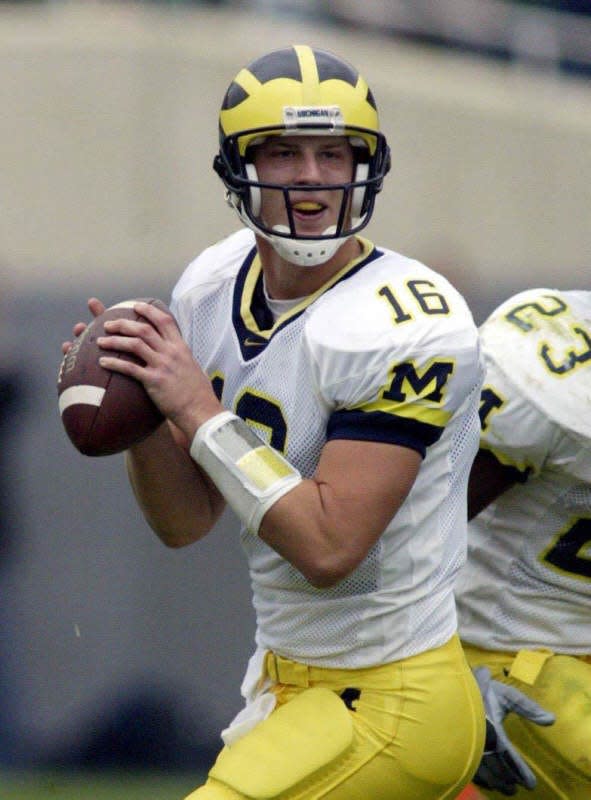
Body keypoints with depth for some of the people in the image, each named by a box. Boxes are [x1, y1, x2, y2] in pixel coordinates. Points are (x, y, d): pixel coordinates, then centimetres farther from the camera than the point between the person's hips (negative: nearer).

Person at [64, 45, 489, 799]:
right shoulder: (213, 289, 2)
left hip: (388, 705, -8)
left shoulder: (405, 325, -21)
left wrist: (199, 411, -24)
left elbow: (328, 547, -26)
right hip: (287, 681, 8)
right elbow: (184, 523, 7)